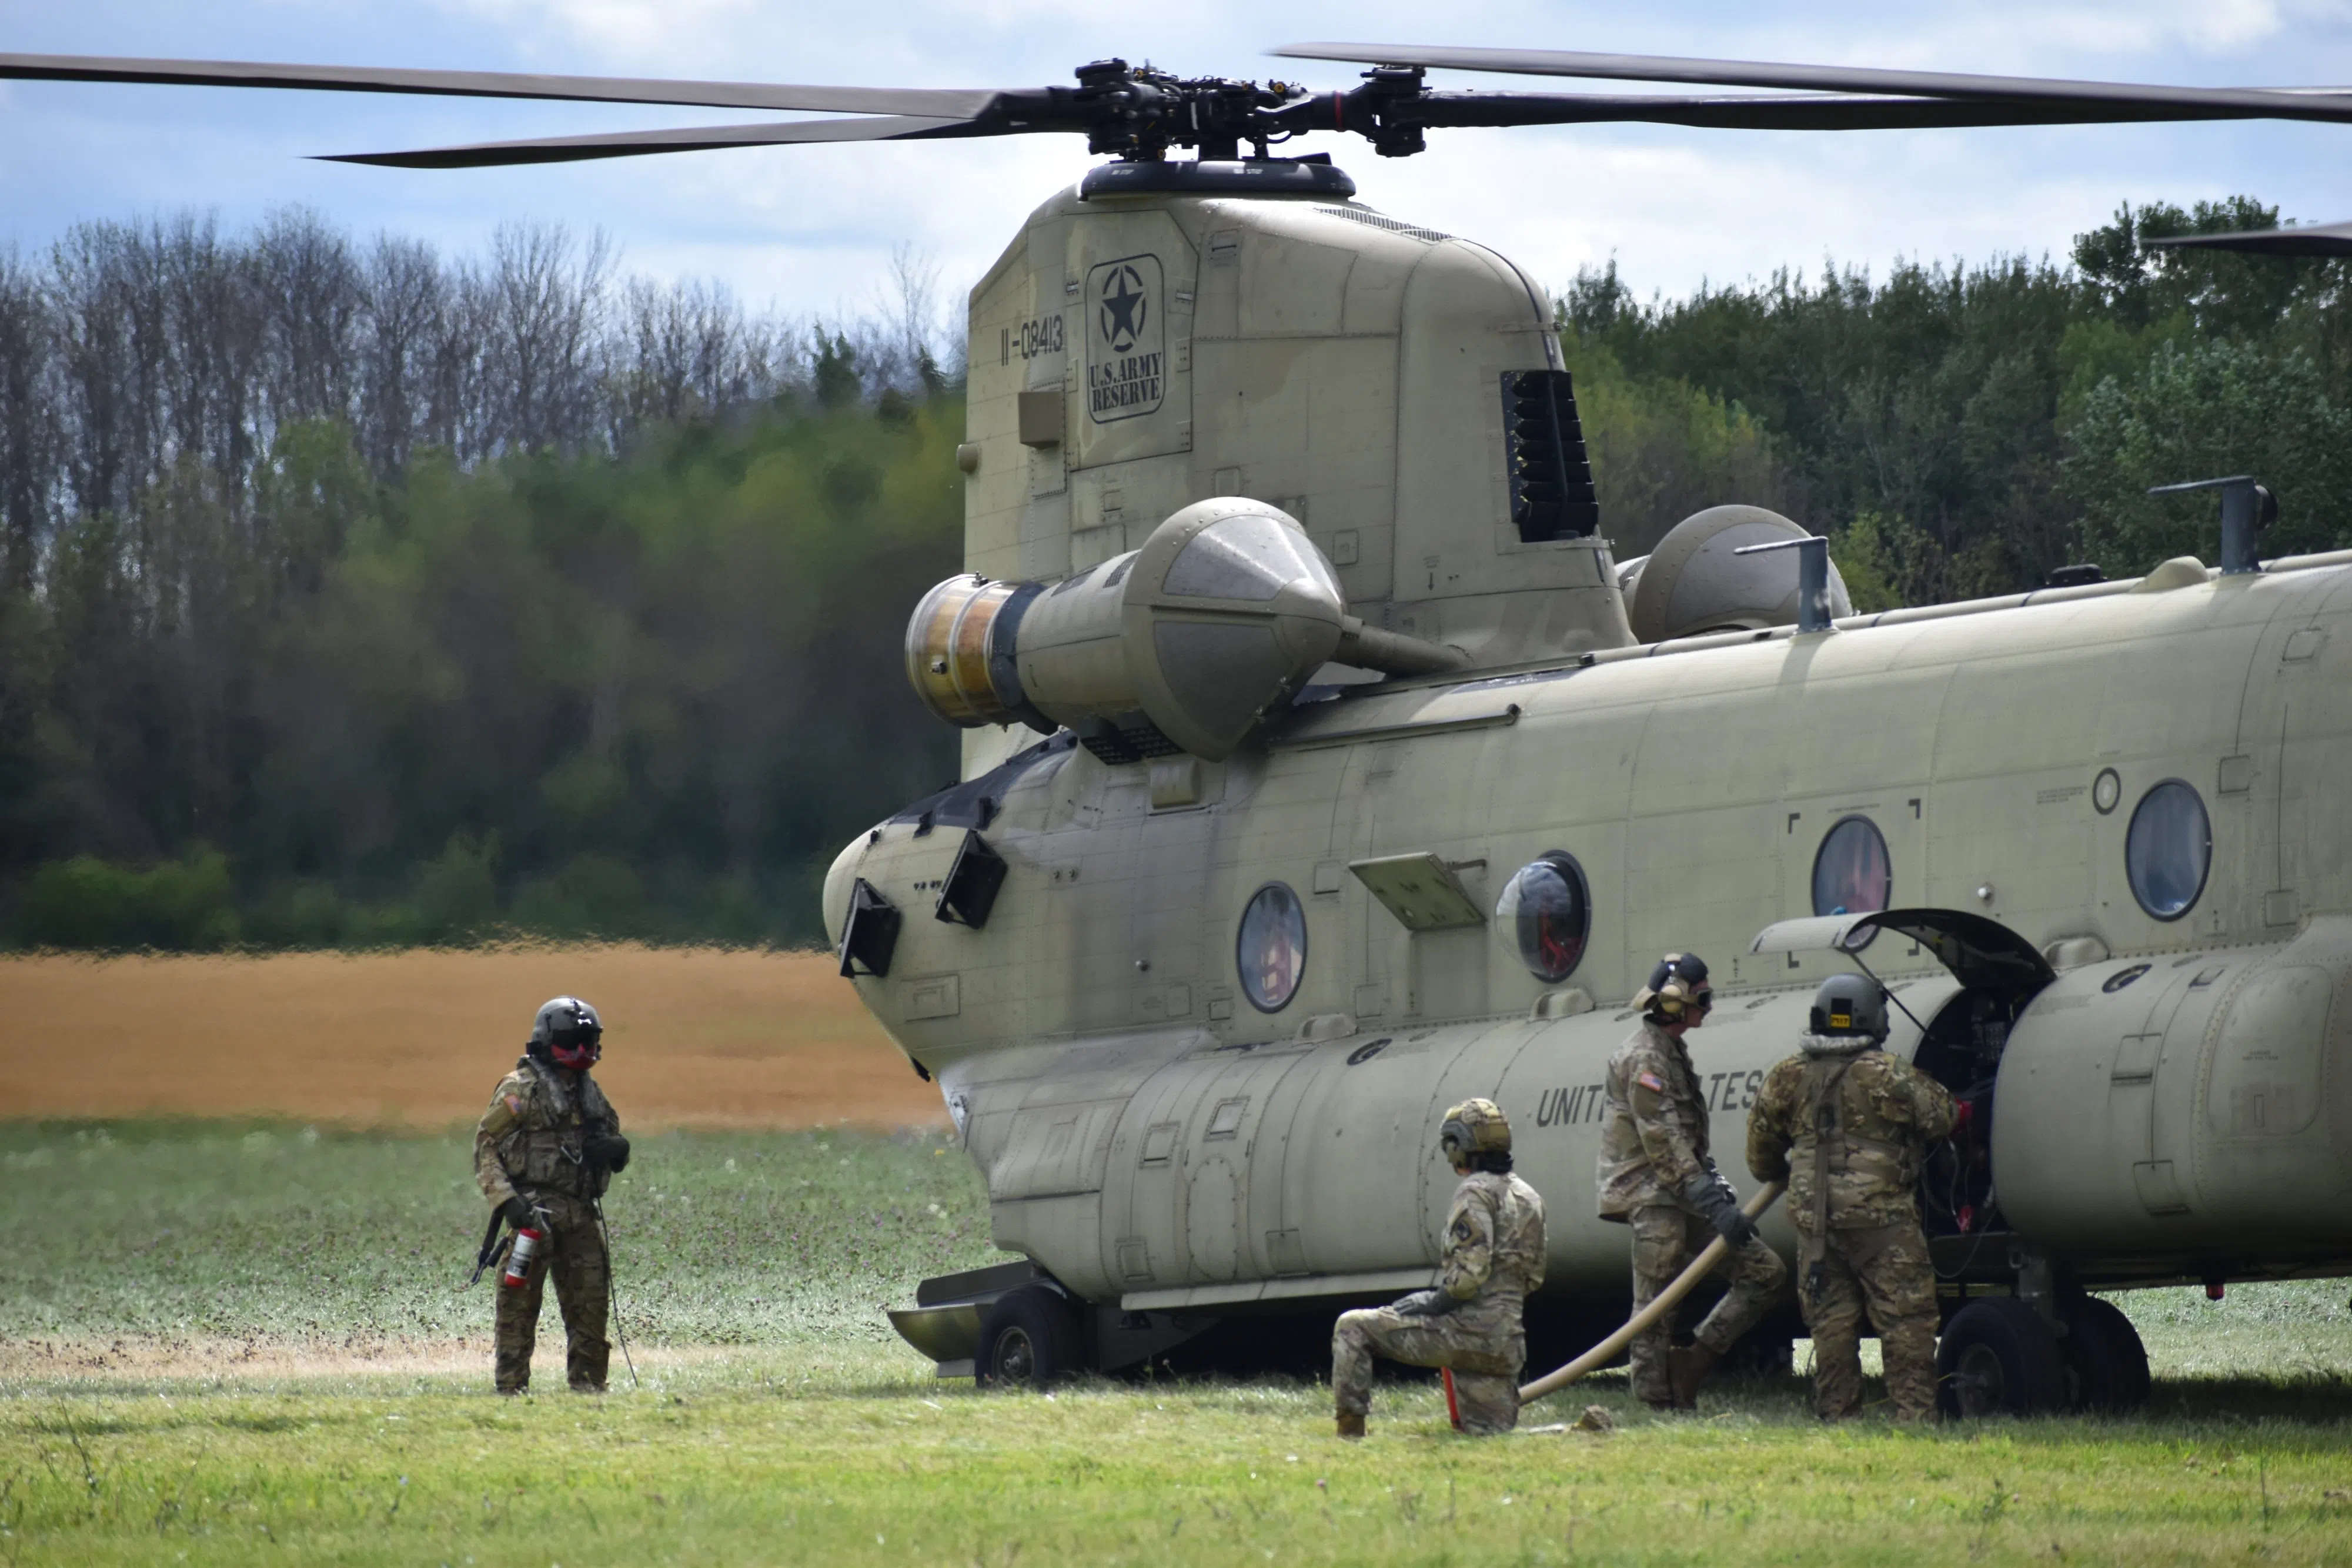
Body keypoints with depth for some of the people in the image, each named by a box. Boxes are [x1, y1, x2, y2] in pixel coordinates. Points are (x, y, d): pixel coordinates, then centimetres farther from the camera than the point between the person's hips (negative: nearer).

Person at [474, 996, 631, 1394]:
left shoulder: (591, 1093, 18)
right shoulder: (521, 1089, -3)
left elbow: (615, 1148, 27)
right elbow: (485, 1147, -6)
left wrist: (615, 1149, 1)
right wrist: (506, 1200, -18)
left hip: (580, 1212, 6)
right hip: (536, 1209, -6)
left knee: (591, 1300, 5)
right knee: (520, 1303, -5)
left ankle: (588, 1383, 14)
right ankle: (512, 1387, -3)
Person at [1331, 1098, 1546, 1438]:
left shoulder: (1476, 1193, -10)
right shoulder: (1527, 1197, 18)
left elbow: (1469, 1273, -21)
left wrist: (1433, 1303, -5)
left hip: (1469, 1331, -8)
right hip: (1507, 1343, 8)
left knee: (1352, 1329, 0)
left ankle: (1350, 1433, -6)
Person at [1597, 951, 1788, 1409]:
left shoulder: (1674, 1052, 18)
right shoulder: (1644, 1059, -14)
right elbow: (1664, 1146, -21)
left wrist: (1719, 1192, 16)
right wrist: (1714, 1204, -25)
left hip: (1684, 1197, 10)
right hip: (1653, 1200, -10)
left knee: (1764, 1272, 4)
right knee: (1656, 1315, -7)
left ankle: (1690, 1366, 4)